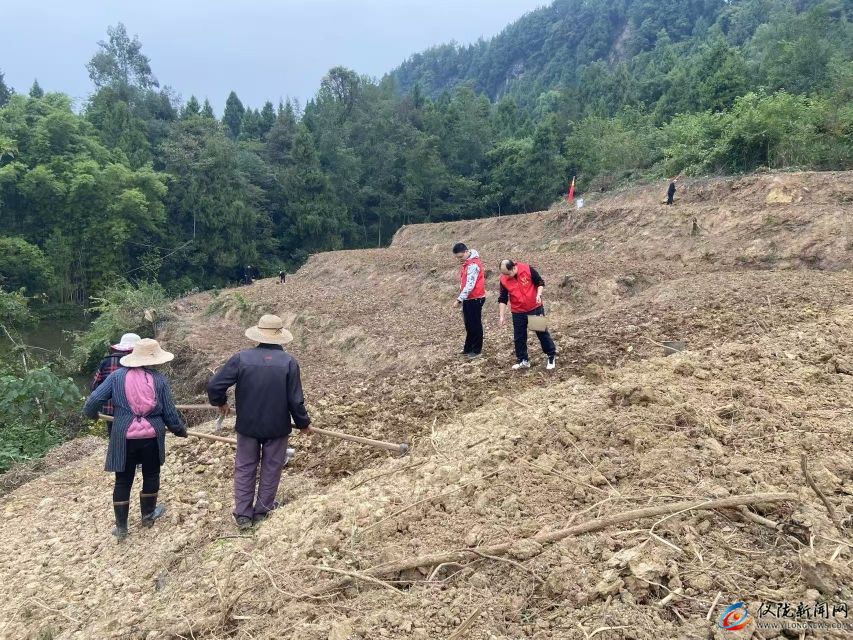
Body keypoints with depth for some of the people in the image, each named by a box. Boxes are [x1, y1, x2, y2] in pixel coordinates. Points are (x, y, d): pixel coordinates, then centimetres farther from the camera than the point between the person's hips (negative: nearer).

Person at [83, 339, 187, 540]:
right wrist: (181, 430, 16)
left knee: (123, 481, 11)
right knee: (151, 475, 20)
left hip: (124, 439, 1)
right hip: (152, 438, -1)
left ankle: (121, 527, 18)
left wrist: (91, 414, 18)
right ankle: (148, 515, 35)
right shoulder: (159, 379, -6)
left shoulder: (117, 376, -5)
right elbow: (170, 413, -2)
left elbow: (94, 401, -5)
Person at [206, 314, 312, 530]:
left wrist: (220, 403, 11)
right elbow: (295, 401, -12)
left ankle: (243, 514, 20)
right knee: (271, 468, 16)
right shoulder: (289, 362, -14)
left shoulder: (241, 358, -11)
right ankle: (262, 510, 27)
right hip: (277, 427, -1)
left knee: (244, 468, 16)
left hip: (248, 425, 1)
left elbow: (214, 385, -10)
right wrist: (304, 423, 5)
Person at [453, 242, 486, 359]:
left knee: (475, 325, -1)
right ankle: (468, 348, 25)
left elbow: (470, 285, -25)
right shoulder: (466, 263, 11)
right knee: (469, 325, 16)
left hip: (475, 299, -9)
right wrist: (462, 299, 14)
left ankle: (476, 350, 8)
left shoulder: (473, 264, -20)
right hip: (468, 299, 9)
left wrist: (459, 299, -24)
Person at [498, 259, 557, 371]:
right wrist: (501, 316, -8)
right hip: (518, 312, 2)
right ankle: (523, 360, 20)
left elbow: (540, 282, -4)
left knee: (542, 332, 7)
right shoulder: (504, 280, -10)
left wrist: (538, 294, -20)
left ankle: (551, 356, 20)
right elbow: (502, 299, -4)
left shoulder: (528, 270, -16)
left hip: (535, 308, -2)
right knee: (519, 337, 6)